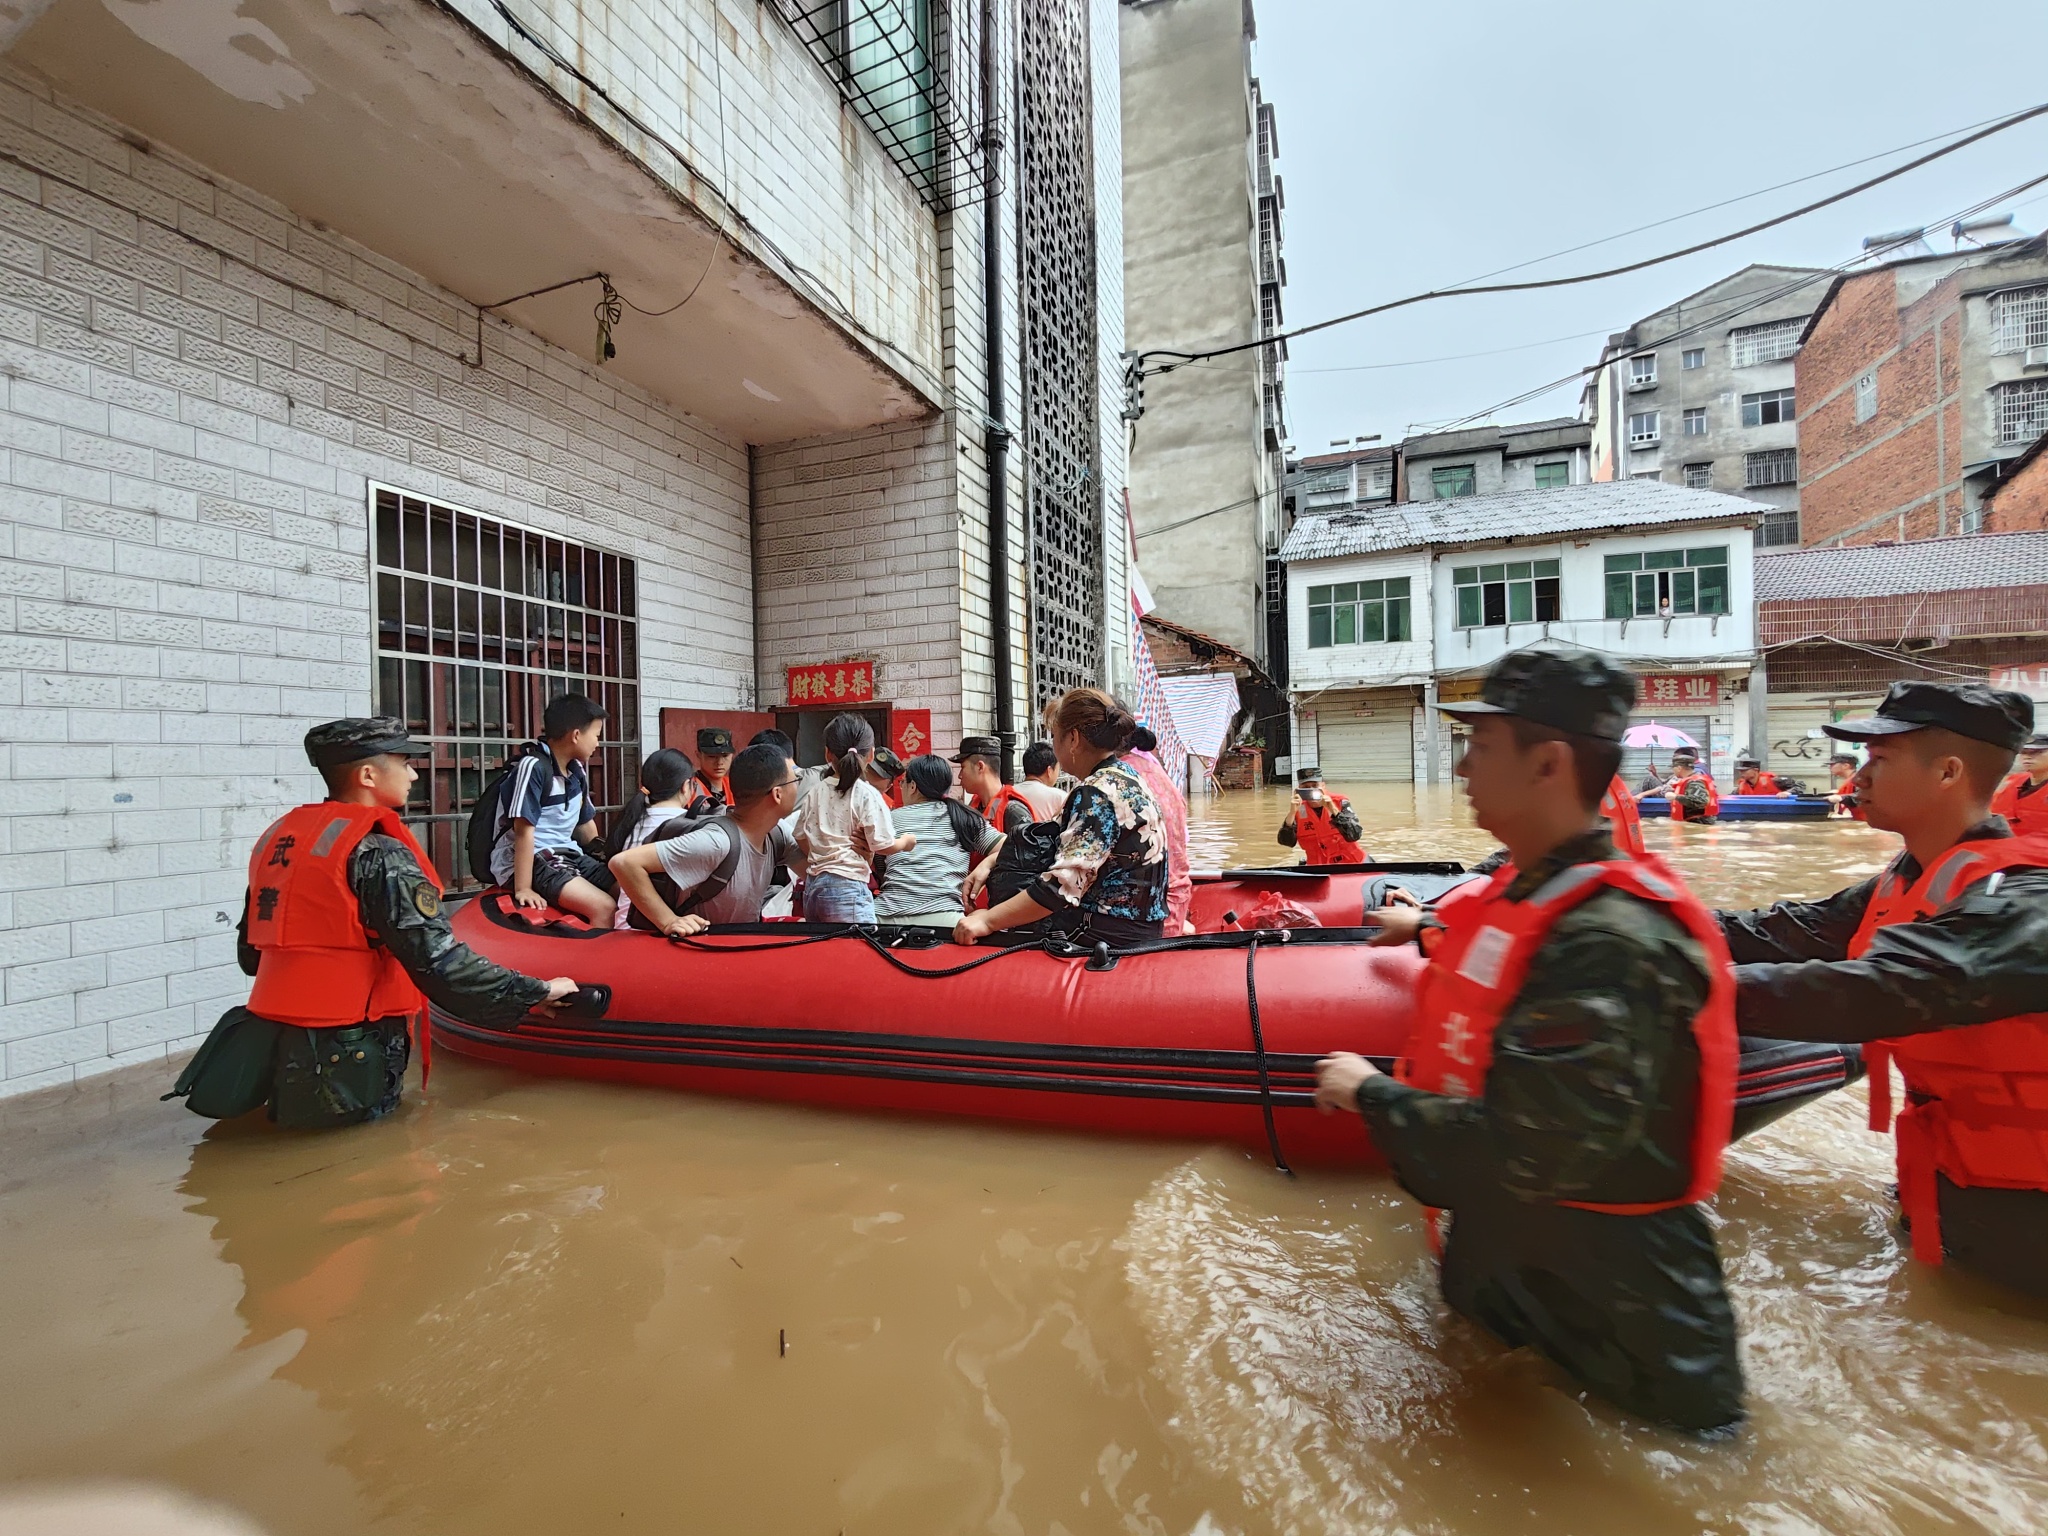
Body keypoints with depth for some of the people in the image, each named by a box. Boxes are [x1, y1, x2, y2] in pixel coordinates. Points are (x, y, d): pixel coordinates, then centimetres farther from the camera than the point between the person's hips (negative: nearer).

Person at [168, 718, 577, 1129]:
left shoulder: (277, 836, 7)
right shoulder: (378, 852, -18)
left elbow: (250, 952, 16)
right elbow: (438, 963, -22)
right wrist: (536, 993, -14)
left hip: (271, 1045, 8)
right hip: (347, 1061, -7)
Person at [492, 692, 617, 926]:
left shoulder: (577, 770, 7)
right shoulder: (534, 767, -17)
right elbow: (525, 830, -19)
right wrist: (522, 889, -21)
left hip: (566, 854, 8)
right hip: (530, 861, -8)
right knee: (605, 908, -26)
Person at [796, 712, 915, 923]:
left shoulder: (816, 793, 7)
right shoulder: (867, 794, -10)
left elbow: (801, 837, 15)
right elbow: (882, 846, -10)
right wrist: (907, 841, 9)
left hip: (812, 887, 7)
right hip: (847, 889, -7)